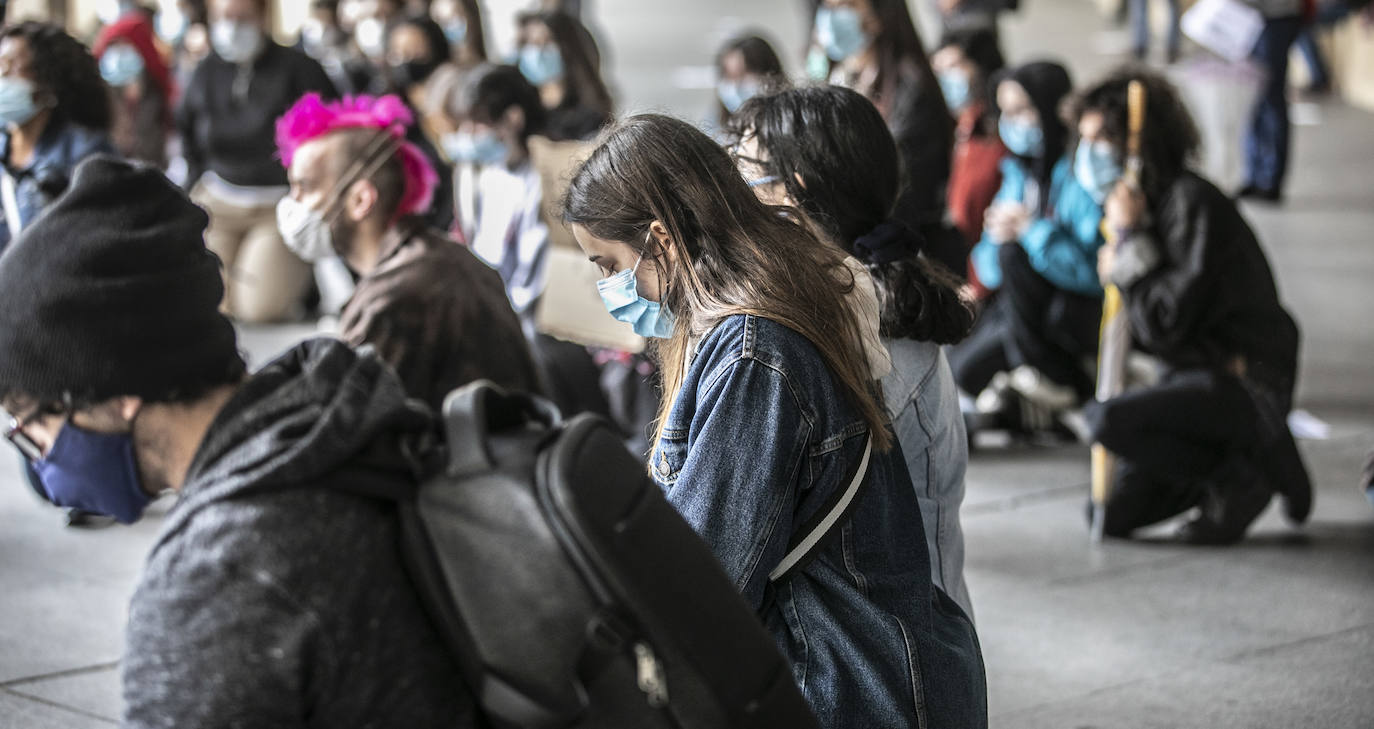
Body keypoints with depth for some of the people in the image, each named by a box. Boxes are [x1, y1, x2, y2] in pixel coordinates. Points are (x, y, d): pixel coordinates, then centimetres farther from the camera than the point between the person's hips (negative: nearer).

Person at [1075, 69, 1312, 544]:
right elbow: (1147, 336, 10)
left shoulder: (1192, 202, -19)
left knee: (1107, 421, -30)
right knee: (1112, 515, 3)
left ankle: (1244, 476, -9)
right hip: (1194, 376, 9)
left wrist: (1131, 238, -19)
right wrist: (1117, 272, -9)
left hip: (1245, 384, -9)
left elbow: (1166, 323, -25)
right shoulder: (1145, 202, 8)